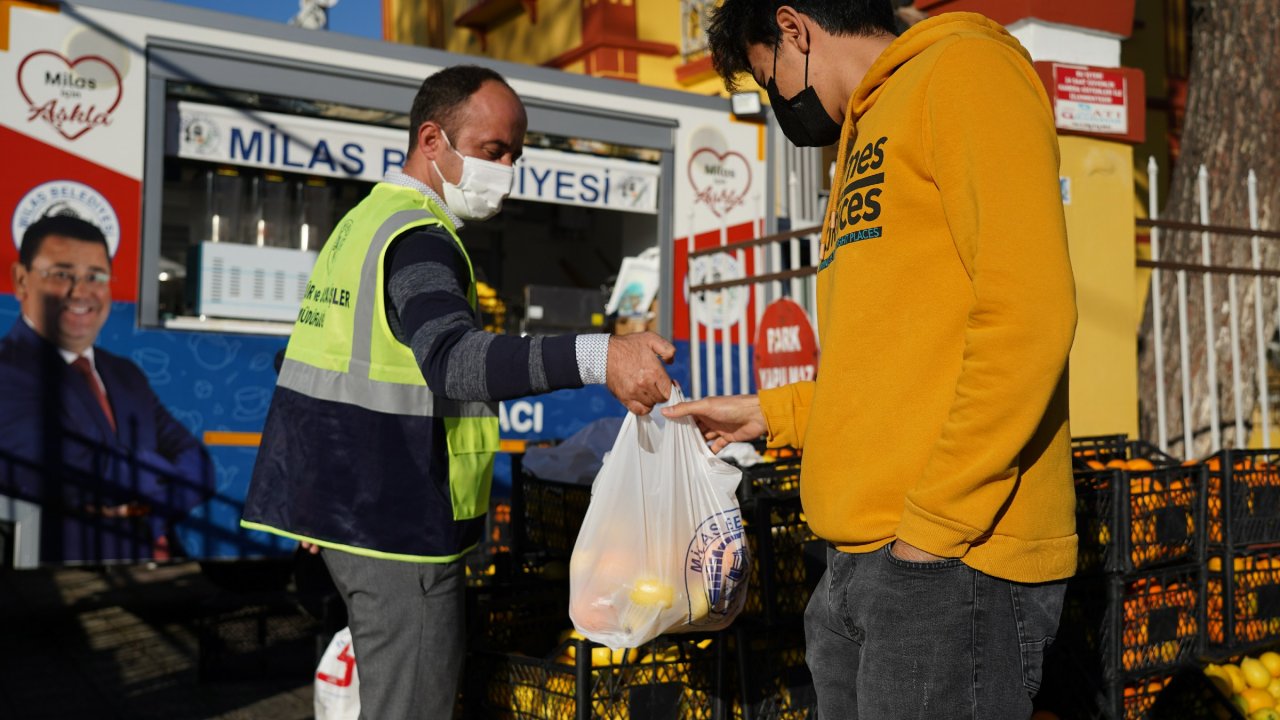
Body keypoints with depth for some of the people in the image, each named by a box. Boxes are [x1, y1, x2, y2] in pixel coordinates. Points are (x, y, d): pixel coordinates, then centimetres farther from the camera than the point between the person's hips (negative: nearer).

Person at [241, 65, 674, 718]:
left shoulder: (361, 222, 16)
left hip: (348, 508, 10)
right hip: (399, 522, -10)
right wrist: (597, 357, -50)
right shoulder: (418, 237, -17)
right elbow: (452, 358, -36)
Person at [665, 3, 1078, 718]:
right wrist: (770, 413, 22)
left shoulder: (963, 68, -4)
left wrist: (936, 523, -17)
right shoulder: (867, 132, 23)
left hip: (952, 556, -8)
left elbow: (1026, 313, -16)